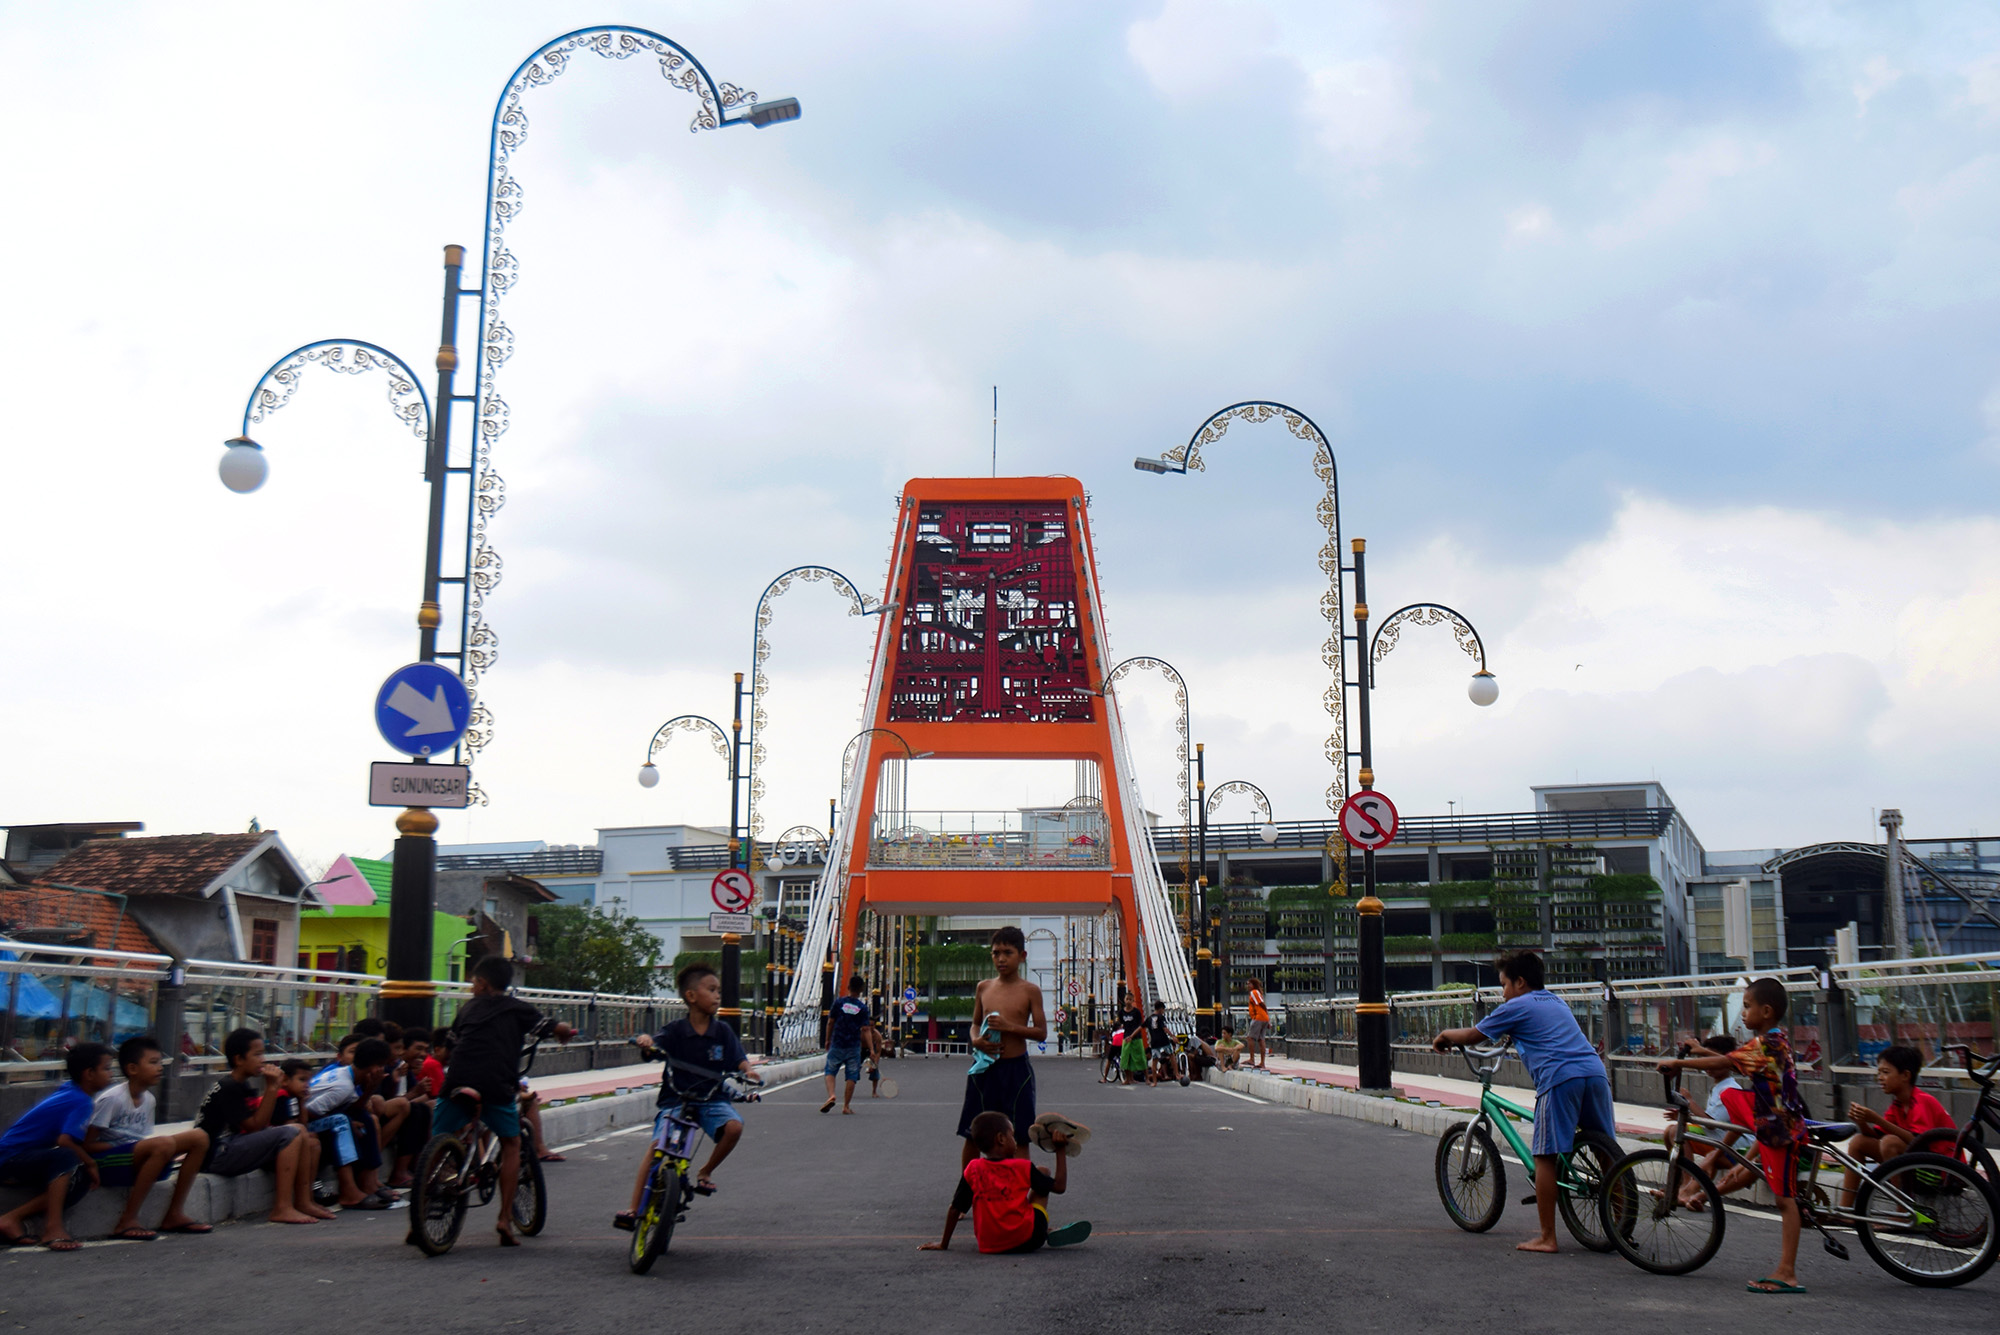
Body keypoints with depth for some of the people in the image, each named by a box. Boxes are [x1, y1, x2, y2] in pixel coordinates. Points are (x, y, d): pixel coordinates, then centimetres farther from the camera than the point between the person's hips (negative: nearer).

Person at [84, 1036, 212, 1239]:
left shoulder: (148, 1100, 9)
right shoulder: (111, 1099, -14)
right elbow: (87, 1144, -15)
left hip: (137, 1160, 8)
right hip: (105, 1164, -8)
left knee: (199, 1137, -5)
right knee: (164, 1144, -34)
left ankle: (174, 1215, -1)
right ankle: (127, 1221, -26)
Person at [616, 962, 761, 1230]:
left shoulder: (723, 1031, 4)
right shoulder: (675, 1032, -2)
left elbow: (739, 1059, 3)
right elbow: (652, 1046, -12)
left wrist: (747, 1070, -20)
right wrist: (645, 1041, -35)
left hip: (712, 1099, 2)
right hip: (675, 1099, -2)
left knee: (733, 1127, -25)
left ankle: (706, 1172, 3)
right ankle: (634, 1208, -14)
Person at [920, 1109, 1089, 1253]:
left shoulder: (972, 1169, 1)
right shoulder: (1024, 1167, -3)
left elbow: (955, 1209, 2)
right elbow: (1059, 1186, 4)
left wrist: (943, 1244, 12)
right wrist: (1061, 1150, 13)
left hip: (988, 1245, 3)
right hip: (1027, 1240, -3)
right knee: (1042, 1172, 17)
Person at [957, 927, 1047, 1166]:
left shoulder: (1029, 991, -1)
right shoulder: (983, 987, 8)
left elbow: (1041, 1032, -4)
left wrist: (1010, 1026, -17)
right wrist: (976, 1040, -4)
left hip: (1016, 1068, -3)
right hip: (984, 1067, 3)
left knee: (1018, 1138, 1)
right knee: (972, 1136, 7)